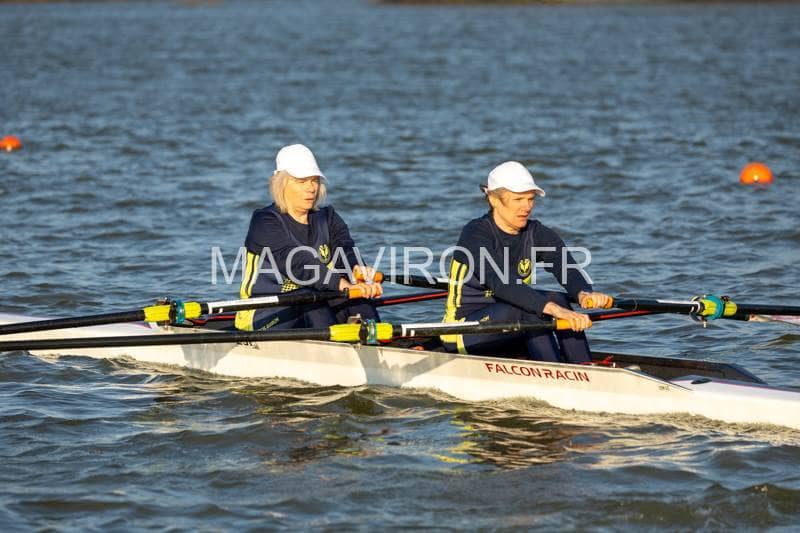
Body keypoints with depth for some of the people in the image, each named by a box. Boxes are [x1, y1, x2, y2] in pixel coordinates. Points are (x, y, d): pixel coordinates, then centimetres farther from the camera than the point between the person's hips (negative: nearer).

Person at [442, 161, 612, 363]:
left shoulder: (537, 235, 2)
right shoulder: (476, 234, -17)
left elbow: (569, 270, -15)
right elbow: (499, 284, -34)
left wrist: (583, 293, -40)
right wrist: (553, 309, -46)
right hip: (463, 332, -6)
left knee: (557, 298, -19)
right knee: (530, 306, -29)